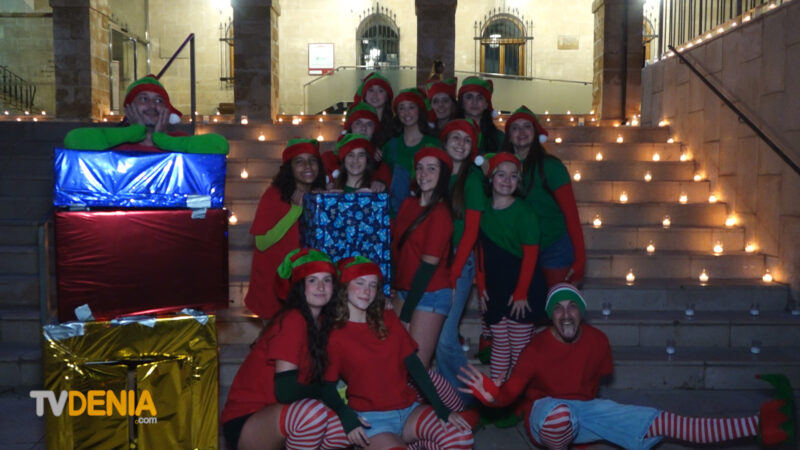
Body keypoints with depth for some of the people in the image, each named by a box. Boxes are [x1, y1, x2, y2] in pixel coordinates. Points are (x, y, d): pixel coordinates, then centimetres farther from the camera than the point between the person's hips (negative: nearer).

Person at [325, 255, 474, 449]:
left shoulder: (387, 319, 10)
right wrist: (347, 420, -22)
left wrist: (441, 408, -3)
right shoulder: (334, 334, -3)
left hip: (409, 410, 5)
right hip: (370, 419, -5)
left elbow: (414, 364, 6)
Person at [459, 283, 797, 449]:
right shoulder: (536, 349, -21)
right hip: (546, 413, -4)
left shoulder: (597, 340, -7)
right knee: (561, 414, -48)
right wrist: (490, 393, -49)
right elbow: (510, 392, -28)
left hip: (585, 409, 4)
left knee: (662, 422, -9)